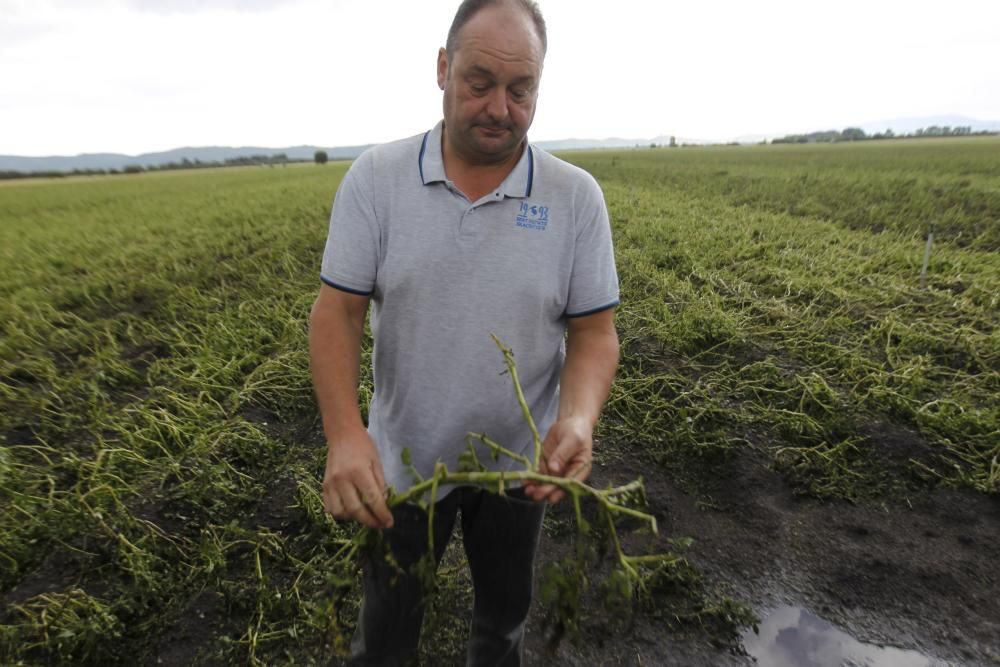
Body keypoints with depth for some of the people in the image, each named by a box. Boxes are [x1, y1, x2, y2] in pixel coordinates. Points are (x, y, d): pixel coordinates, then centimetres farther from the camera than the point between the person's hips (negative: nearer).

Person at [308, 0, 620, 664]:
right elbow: (336, 313, -11)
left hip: (520, 464, 1)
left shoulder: (577, 196, -10)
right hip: (401, 460, 0)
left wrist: (580, 419, -28)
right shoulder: (375, 178, -11)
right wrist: (344, 433, -26)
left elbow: (594, 332, -9)